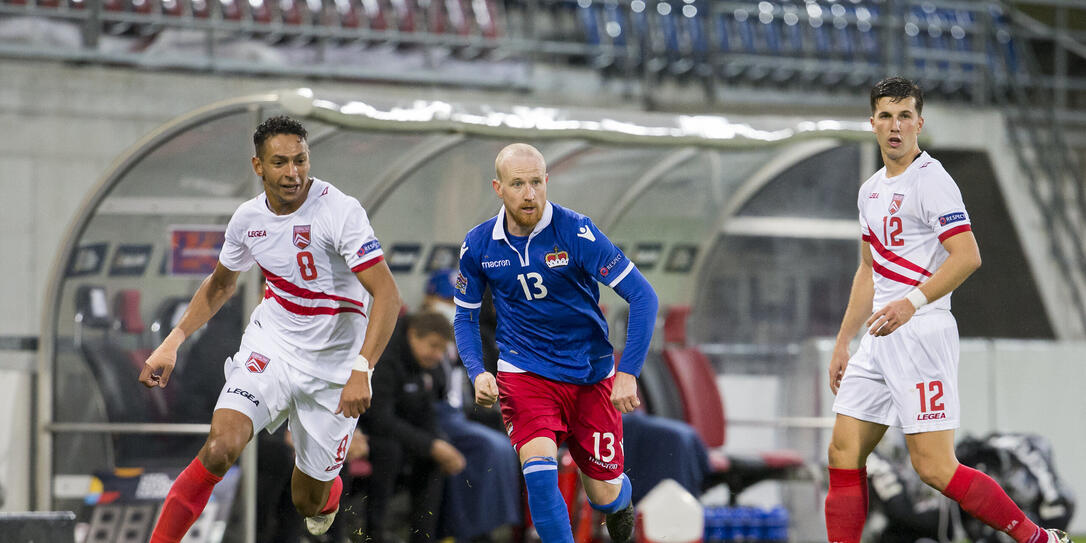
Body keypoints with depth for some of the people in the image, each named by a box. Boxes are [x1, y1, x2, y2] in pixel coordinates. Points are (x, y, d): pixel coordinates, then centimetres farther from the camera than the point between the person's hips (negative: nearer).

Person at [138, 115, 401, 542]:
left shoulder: (340, 210, -19)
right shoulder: (248, 218, -2)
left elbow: (386, 293, -24)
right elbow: (221, 284, 18)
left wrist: (361, 371, -35)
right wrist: (172, 342, 7)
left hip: (333, 364, -2)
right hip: (269, 347, 3)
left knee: (309, 502, 9)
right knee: (219, 449, -25)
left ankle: (329, 491, 47)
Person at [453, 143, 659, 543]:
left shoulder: (576, 232, -16)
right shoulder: (478, 245, -5)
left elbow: (642, 296, -17)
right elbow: (466, 316, 9)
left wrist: (628, 373, -23)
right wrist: (477, 373, -9)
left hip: (592, 373, -1)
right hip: (524, 372, 1)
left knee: (605, 496, 7)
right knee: (539, 469, -26)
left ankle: (620, 499, 45)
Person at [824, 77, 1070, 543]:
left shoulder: (930, 180, -9)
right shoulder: (871, 190, 18)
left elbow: (967, 256, -20)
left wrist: (911, 303, -29)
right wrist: (842, 343, 24)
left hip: (922, 333, -9)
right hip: (880, 336, 9)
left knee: (934, 467, -12)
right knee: (843, 455, 3)